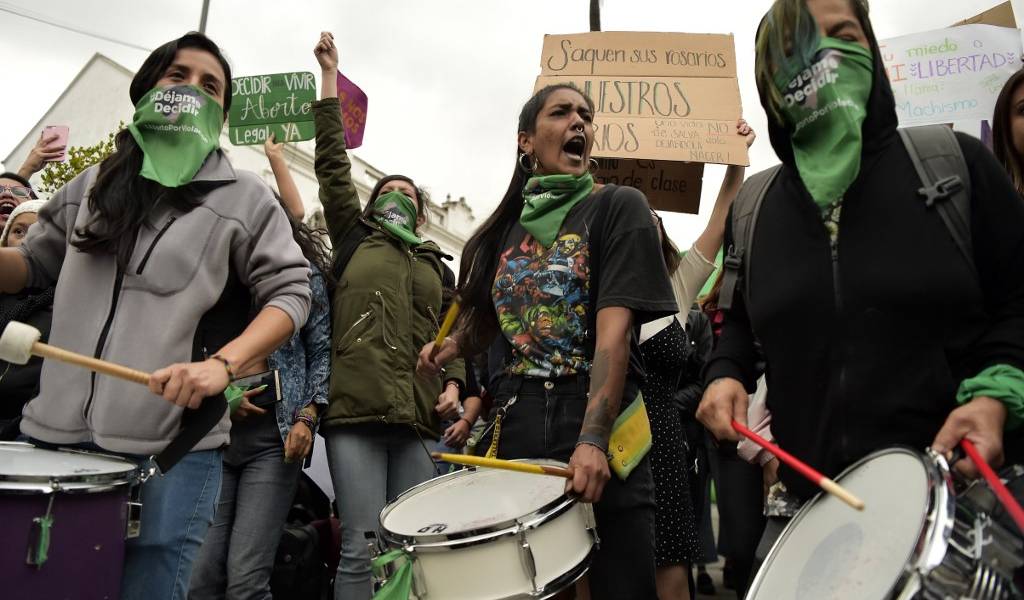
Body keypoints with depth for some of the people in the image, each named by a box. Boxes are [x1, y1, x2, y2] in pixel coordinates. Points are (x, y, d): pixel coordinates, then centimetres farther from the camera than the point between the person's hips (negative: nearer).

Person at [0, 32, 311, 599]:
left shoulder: (246, 197, 3)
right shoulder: (94, 183, 15)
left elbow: (290, 293, -3)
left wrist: (222, 363, -19)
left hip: (171, 448, -3)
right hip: (57, 434, 4)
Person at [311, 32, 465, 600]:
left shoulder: (436, 265, 23)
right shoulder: (353, 241, 16)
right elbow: (333, 165, 10)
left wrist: (453, 383, 1)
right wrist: (330, 76, 10)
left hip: (418, 417, 3)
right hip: (356, 410, -3)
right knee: (363, 548, -9)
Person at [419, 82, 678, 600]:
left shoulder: (618, 207, -2)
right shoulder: (509, 226, 13)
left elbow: (614, 330, -15)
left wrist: (593, 439, -26)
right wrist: (451, 347, 3)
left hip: (600, 417, -4)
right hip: (518, 419, 5)